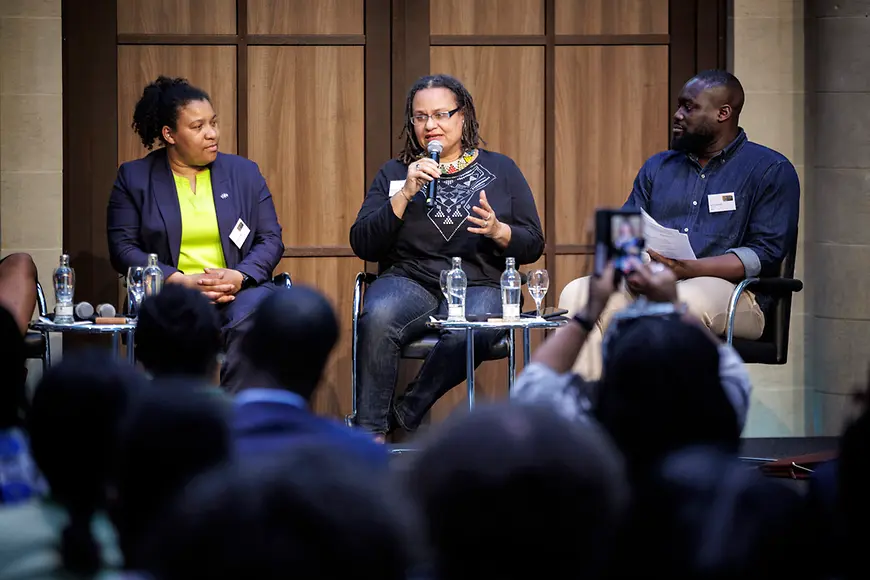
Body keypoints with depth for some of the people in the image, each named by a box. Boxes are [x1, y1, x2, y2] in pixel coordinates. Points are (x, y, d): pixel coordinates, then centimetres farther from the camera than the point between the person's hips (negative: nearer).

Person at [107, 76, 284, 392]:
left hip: (238, 291, 2)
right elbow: (123, 247, 2)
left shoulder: (244, 173, 17)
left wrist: (239, 277, -10)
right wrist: (180, 281, -12)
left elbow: (271, 239, 12)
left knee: (251, 321, -34)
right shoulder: (133, 178, 10)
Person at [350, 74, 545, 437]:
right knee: (377, 318, -36)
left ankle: (405, 415, -19)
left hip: (479, 286, -1)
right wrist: (405, 195, -6)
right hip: (409, 281, 1)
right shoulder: (394, 174, 16)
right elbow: (363, 246, 4)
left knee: (467, 332, -38)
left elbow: (533, 245, 11)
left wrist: (497, 231, -10)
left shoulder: (501, 171, 15)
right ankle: (368, 434, -29)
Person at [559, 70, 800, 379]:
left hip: (729, 292, -5)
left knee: (684, 300, -40)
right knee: (578, 293, -21)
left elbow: (766, 253, -7)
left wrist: (687, 269, -19)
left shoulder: (770, 170, 5)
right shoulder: (658, 167, 24)